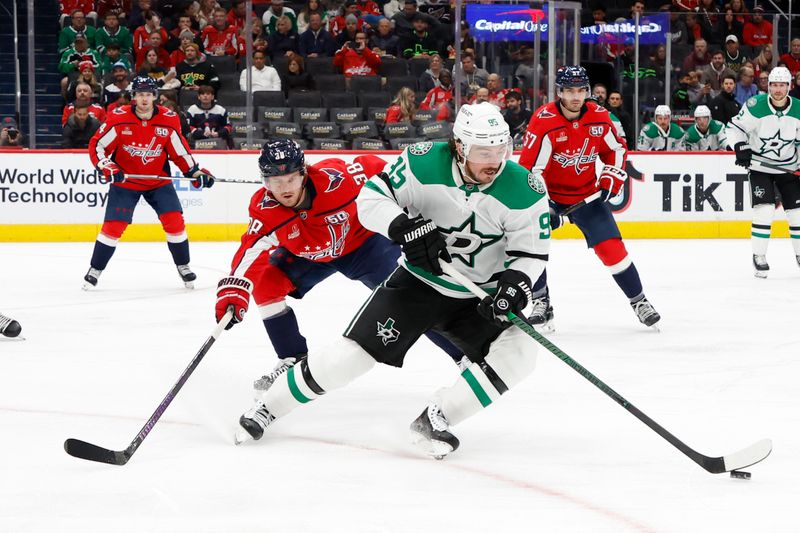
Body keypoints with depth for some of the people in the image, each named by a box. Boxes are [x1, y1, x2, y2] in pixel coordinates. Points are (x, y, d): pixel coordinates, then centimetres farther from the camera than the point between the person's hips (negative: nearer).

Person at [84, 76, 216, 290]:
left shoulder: (169, 120, -11)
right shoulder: (119, 118, -17)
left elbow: (180, 151, 2)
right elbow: (96, 145, -10)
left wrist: (196, 172, -6)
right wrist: (107, 168, -24)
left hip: (158, 180, 2)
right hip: (125, 180, -2)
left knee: (174, 221, -8)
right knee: (113, 225, -9)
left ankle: (183, 266, 12)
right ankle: (95, 270, 7)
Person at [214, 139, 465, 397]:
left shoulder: (334, 178, -35)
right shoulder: (264, 209, -27)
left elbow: (372, 167, -18)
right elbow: (251, 251, -36)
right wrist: (233, 291, -52)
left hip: (361, 241, -3)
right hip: (306, 256, 3)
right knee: (265, 283, -14)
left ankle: (464, 354, -8)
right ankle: (294, 360, 0)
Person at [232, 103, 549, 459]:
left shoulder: (525, 190, -19)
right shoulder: (423, 163, -20)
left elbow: (532, 251, -11)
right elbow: (371, 198, -16)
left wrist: (515, 285, -31)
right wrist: (404, 227, -34)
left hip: (480, 298, 1)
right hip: (418, 281, -1)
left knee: (518, 353, -22)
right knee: (354, 352, -8)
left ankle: (435, 419, -11)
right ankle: (267, 408, 11)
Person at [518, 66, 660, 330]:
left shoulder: (600, 117, -9)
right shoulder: (544, 120, -22)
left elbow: (616, 150, 10)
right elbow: (529, 167, -24)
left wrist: (610, 181, -2)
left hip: (588, 194, 2)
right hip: (550, 193, -2)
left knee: (611, 246, -6)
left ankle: (639, 301, 9)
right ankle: (541, 304, -3)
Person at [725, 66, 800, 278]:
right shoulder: (755, 106, -17)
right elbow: (735, 127, -9)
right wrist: (741, 148, -22)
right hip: (760, 167, -3)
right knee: (764, 210, -15)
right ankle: (759, 256, -6)